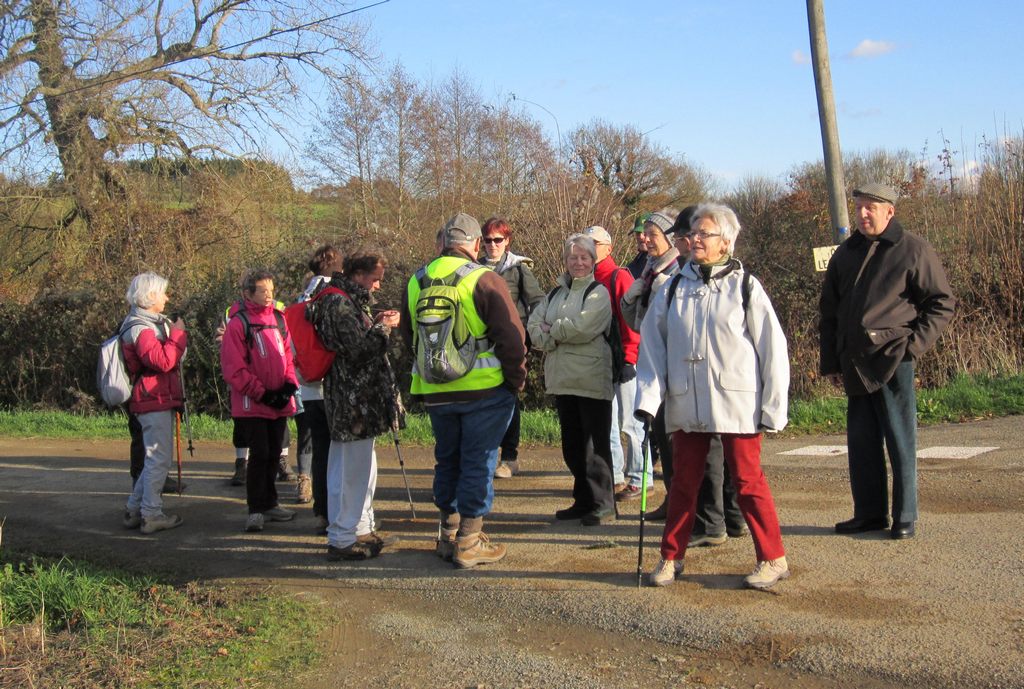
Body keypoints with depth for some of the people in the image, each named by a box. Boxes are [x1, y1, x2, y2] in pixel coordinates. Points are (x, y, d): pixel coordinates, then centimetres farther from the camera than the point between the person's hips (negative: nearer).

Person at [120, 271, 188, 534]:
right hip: (154, 401, -11)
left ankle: (134, 510, 21)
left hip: (161, 400, 11)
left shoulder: (154, 323, 19)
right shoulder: (140, 328, -15)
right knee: (159, 458, -5)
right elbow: (163, 360, -25)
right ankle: (151, 515, 1)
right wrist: (178, 334, -16)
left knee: (155, 458, 16)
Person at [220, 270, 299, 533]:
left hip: (279, 402, 6)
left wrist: (290, 383, -3)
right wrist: (263, 394, -13)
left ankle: (269, 504, 26)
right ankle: (256, 511, 4)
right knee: (259, 455, -6)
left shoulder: (278, 318, 8)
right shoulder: (239, 323, -10)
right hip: (252, 405, -6)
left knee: (273, 455, 13)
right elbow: (233, 369, -12)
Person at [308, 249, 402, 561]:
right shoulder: (338, 303, -16)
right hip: (351, 400, -11)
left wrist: (376, 323, 6)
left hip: (359, 399, 11)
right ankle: (342, 539, 0)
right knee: (351, 470, -6)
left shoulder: (350, 301, 18)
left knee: (363, 467, 20)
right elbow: (359, 347, -23)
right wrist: (383, 327, -9)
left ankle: (361, 529, 31)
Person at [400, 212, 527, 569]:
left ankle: (448, 535, 26)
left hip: (434, 391, 5)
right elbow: (511, 336, -14)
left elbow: (408, 335, 17)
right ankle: (469, 542, 5)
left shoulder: (416, 282, 6)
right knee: (478, 462, 3)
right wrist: (516, 379, -2)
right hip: (483, 390, -5)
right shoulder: (484, 279, -13)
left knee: (447, 460, 18)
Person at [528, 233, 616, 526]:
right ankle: (583, 501, 23)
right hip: (562, 379, 7)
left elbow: (582, 327, -18)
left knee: (596, 445, -4)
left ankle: (603, 505, 2)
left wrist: (550, 332, -4)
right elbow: (534, 325, 7)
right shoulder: (556, 293, 17)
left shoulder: (598, 293, -4)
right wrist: (558, 336, -11)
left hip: (592, 380, -7)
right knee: (572, 446, 13)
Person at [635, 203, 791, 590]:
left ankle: (773, 558, 11)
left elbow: (772, 347, -1)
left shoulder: (744, 286, 0)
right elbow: (652, 344, 6)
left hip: (736, 402, -3)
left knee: (747, 480, 0)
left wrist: (773, 406, -5)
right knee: (683, 481, 9)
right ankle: (671, 558, 20)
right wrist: (648, 397, -4)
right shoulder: (673, 288, 8)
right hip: (685, 403, 3)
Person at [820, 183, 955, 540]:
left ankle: (904, 517, 7)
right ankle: (869, 513, 18)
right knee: (861, 441, 9)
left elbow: (943, 303, 0)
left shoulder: (913, 250, -1)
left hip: (892, 359, -5)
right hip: (854, 363, 5)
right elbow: (829, 311, 19)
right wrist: (830, 361, 13)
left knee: (900, 441, -1)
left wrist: (916, 343, -10)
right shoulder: (845, 253, 14)